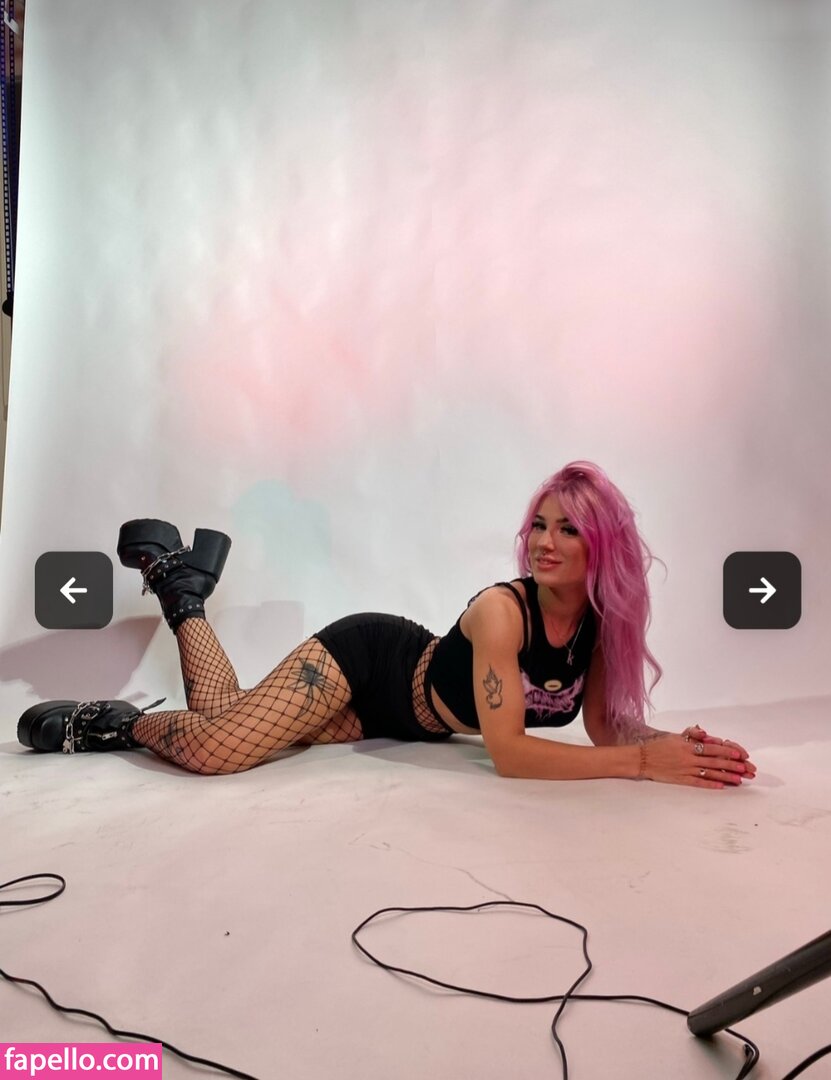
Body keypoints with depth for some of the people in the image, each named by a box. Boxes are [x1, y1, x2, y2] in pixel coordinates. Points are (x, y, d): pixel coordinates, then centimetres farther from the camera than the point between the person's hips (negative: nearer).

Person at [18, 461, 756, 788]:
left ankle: (186, 591, 31)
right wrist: (645, 762, -41)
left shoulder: (602, 620, -14)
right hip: (367, 658, -6)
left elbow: (606, 725, -8)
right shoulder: (502, 609, -34)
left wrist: (672, 743, -27)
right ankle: (181, 592, 8)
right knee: (212, 748, -17)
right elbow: (507, 751, -37)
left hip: (399, 712, 6)